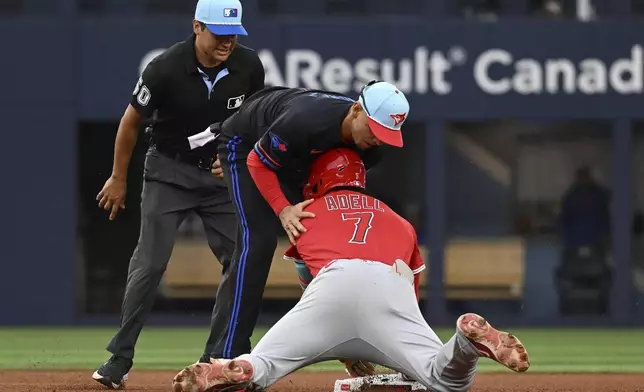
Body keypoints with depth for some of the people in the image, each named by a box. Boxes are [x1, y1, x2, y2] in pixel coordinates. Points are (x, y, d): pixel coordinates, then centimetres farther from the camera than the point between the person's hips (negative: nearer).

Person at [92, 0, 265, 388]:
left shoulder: (249, 66, -12)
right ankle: (120, 359, -2)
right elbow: (132, 121, -7)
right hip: (170, 171, -3)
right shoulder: (166, 69, -22)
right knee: (149, 264, -10)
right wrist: (119, 178, 1)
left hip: (222, 172, 3)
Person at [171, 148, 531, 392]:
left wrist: (351, 359, 46)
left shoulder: (305, 216, 37)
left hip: (333, 280, -1)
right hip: (391, 284, 1)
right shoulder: (401, 223, 41)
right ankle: (469, 338, -38)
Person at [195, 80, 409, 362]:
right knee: (258, 240, -21)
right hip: (246, 145, -7)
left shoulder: (369, 145, -21)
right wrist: (283, 209, -36)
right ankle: (227, 357, -23)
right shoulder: (305, 121, -43)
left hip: (296, 157, 7)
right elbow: (257, 162, -28)